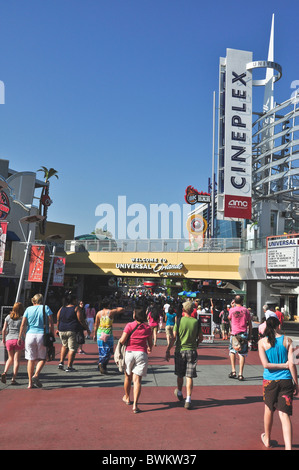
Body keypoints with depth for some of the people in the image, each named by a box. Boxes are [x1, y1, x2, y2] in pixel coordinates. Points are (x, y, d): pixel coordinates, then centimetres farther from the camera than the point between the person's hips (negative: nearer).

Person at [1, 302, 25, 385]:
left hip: (9, 339, 3)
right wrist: (24, 341, 5)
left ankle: (5, 372, 0)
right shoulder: (22, 318, -4)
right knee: (16, 360, 3)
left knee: (10, 358, 21)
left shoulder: (8, 317, 5)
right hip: (19, 340, -3)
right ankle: (13, 379, 1)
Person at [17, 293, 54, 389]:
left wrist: (20, 337, 6)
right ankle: (36, 375, -12)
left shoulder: (28, 309, 7)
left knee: (31, 359, 9)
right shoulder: (45, 308, 3)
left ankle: (30, 383, 9)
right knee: (42, 358, 10)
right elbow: (51, 324, -3)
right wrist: (52, 336, 3)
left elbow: (23, 324, 1)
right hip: (42, 335, -2)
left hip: (30, 335, 2)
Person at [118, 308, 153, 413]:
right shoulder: (147, 328, 3)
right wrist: (149, 348, 33)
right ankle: (135, 405, -9)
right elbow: (150, 343, 11)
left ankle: (127, 398, 40)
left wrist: (120, 340, 11)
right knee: (137, 380, 0)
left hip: (129, 352, -1)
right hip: (142, 353, 1)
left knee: (128, 376, 20)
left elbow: (122, 340, -12)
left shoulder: (129, 326, -6)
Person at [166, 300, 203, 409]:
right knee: (189, 376, 1)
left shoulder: (179, 321, -7)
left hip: (180, 351, 0)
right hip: (192, 351, 0)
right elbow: (201, 338, 5)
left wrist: (168, 351, -3)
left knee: (180, 375, 17)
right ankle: (188, 400, -6)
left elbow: (173, 337, -9)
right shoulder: (196, 322, -2)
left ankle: (179, 393, 38)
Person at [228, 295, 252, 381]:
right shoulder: (246, 310, 4)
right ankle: (240, 374, 0)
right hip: (244, 334, 1)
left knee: (232, 351, 15)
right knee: (242, 354, 4)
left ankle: (233, 371, 7)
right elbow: (249, 323, 7)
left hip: (234, 333, -1)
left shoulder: (232, 310, 0)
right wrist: (249, 334, 15)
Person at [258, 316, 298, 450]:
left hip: (269, 381, 0)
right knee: (284, 414, 3)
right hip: (285, 380, 0)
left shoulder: (262, 342, -5)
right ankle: (288, 447, -7)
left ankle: (267, 439, 39)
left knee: (269, 409, 20)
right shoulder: (287, 340, -4)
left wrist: (283, 365, -5)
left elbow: (265, 364, -13)